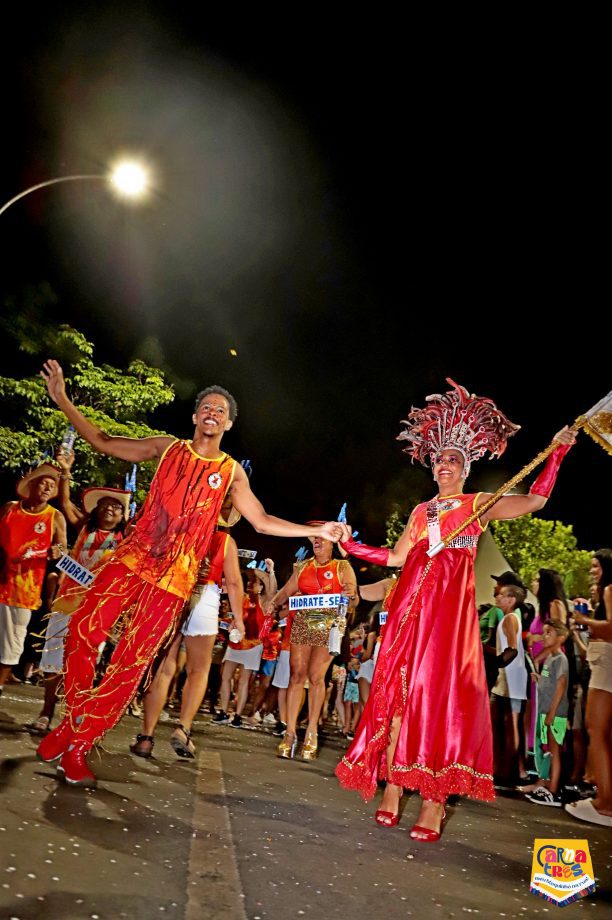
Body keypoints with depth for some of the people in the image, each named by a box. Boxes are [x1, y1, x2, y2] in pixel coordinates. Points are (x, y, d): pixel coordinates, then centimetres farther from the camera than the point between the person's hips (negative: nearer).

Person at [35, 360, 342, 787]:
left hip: (172, 580, -1)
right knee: (83, 632, -13)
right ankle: (77, 723, 10)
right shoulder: (169, 448, 9)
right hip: (131, 559, 1)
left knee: (131, 664, -3)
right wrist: (62, 399, 3)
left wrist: (316, 530, 3)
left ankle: (73, 742, 12)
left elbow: (262, 521, 11)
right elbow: (104, 441, 11)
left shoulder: (231, 472, 8)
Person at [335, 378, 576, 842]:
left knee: (443, 690, -9)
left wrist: (559, 450, 2)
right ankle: (393, 787, 6)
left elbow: (536, 499, 5)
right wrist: (350, 543, 14)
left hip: (453, 602, -3)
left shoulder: (481, 504, 12)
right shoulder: (421, 511, 21)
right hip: (413, 600, 4)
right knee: (400, 686, -2)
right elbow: (395, 557, 18)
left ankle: (435, 801, -5)